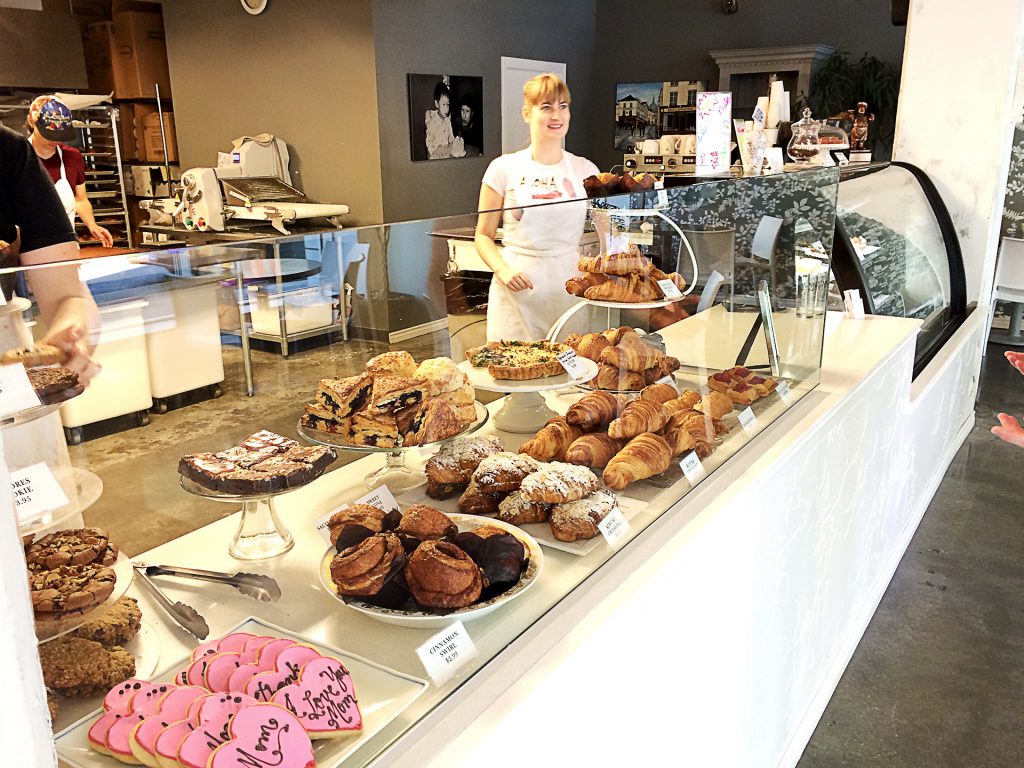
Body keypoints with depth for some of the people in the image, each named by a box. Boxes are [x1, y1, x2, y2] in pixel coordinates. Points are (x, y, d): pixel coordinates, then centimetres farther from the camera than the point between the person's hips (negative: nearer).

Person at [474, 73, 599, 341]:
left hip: (569, 286, 2)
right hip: (518, 290, -2)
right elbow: (483, 236, 3)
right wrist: (503, 270, -14)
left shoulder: (585, 170, 7)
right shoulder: (504, 168, 1)